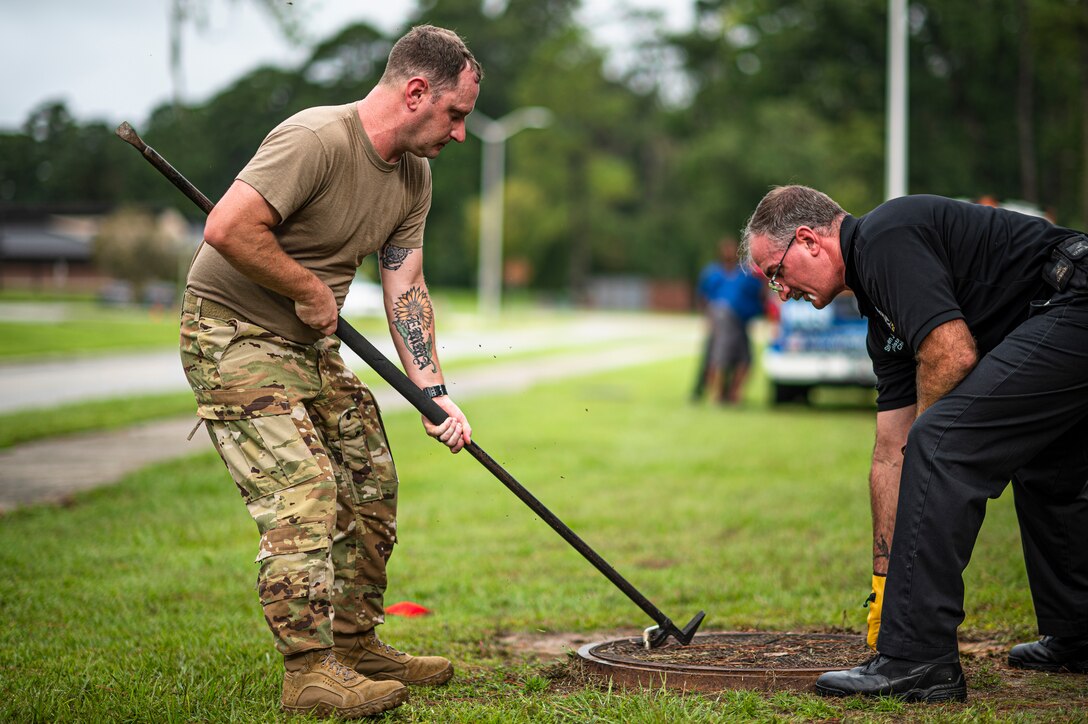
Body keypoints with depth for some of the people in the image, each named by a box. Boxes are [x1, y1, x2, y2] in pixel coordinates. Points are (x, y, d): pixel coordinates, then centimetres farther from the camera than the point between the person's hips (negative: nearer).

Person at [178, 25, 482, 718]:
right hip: (233, 334, -9)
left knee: (372, 486, 11)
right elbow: (227, 228, -32)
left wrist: (435, 392, -3)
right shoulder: (316, 139, -24)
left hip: (313, 346, 9)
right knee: (304, 494, -18)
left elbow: (405, 289, 5)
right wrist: (311, 289, -20)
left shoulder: (414, 177, 5)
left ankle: (356, 645, 23)